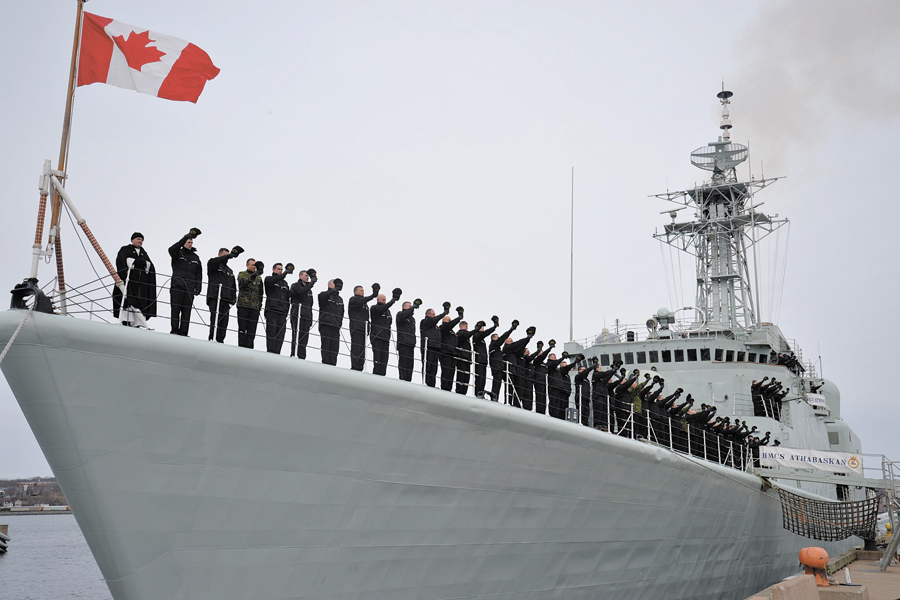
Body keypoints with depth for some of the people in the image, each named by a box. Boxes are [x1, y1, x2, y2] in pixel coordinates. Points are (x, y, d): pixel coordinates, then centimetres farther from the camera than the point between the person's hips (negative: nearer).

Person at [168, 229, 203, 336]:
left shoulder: (195, 257, 20)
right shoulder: (178, 253, 9)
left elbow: (199, 274, 18)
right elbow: (172, 249, -16)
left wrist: (198, 288, 6)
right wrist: (186, 237, -24)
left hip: (190, 288, 3)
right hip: (177, 286, -3)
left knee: (187, 311, -2)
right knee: (175, 309, -5)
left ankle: (183, 332, -2)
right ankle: (174, 331, -3)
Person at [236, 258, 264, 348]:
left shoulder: (259, 278, 18)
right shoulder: (242, 274, 6)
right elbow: (243, 282, -17)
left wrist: (260, 305, 12)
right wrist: (253, 276, -31)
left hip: (255, 307, 3)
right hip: (243, 305, -3)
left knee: (252, 329, 0)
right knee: (242, 328, -3)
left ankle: (249, 347, 0)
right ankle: (241, 347, -2)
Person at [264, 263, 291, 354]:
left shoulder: (285, 283, 25)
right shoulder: (269, 279, 8)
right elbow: (272, 280, -17)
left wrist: (287, 310, 17)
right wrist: (285, 273, -25)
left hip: (282, 312, 5)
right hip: (272, 310, -5)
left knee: (280, 335, -2)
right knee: (271, 332, -9)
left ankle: (277, 353, -2)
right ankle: (270, 352, -10)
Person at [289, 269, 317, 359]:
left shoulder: (309, 289, 24)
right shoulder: (295, 286, 4)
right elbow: (301, 291, -21)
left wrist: (311, 319, 18)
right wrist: (312, 282, -18)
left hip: (307, 317, 6)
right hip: (297, 315, -6)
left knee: (304, 338, 1)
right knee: (296, 336, -11)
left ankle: (302, 357, 1)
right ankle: (294, 355, -12)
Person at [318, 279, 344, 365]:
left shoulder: (340, 299, 25)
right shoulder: (325, 294, 5)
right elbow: (321, 296, -21)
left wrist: (340, 323, 15)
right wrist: (333, 290, -27)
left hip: (336, 326, 6)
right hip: (325, 324, -6)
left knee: (335, 346, 0)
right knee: (326, 345, -8)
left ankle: (333, 364, 1)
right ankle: (326, 364, -8)